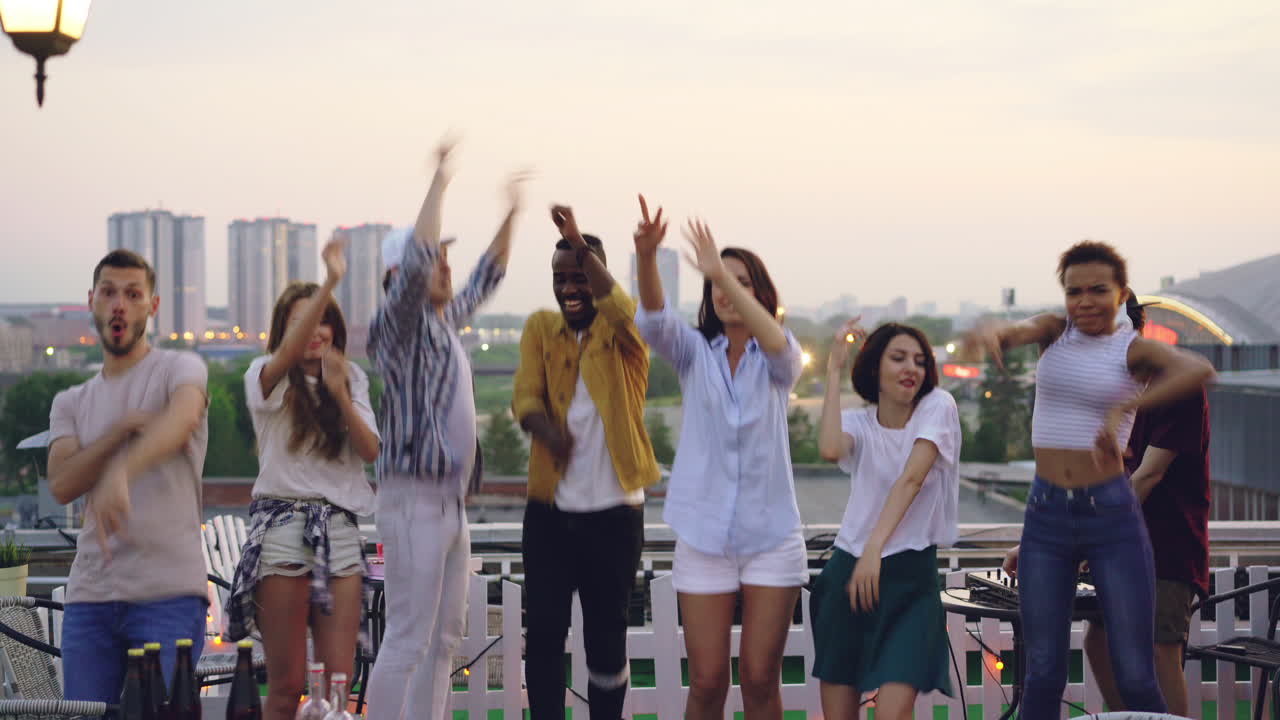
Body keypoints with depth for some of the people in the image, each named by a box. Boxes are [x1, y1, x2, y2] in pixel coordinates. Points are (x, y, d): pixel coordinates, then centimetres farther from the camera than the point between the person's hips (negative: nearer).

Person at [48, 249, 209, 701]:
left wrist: (121, 472, -45)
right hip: (89, 596, 5)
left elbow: (181, 418, -25)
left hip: (169, 595, -5)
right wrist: (125, 427, -11)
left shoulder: (178, 368, 1)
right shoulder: (71, 403, 18)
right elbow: (61, 486, 1)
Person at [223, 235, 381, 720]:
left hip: (339, 529, 4)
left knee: (339, 678, -2)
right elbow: (290, 352, -22)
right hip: (282, 523, -4)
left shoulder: (352, 380, 16)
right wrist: (329, 281, -31)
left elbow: (370, 451, 4)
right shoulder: (268, 378, 2)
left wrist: (341, 394, -10)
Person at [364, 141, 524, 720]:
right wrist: (439, 183, -23)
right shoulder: (397, 324, -9)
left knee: (444, 637, 11)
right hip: (414, 499, -9)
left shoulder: (444, 321, 16)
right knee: (408, 639, -10)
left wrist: (511, 215, 27)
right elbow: (416, 262, -27)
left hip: (451, 503, 9)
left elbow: (485, 281, 32)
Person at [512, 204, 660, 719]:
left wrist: (580, 243, -32)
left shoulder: (622, 331, 1)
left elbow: (620, 309, -24)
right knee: (542, 633, 0)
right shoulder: (540, 328, 8)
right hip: (549, 509, 2)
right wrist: (546, 428, -27)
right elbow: (525, 395, -4)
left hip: (614, 511, -2)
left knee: (606, 637, 6)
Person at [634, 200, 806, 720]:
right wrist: (646, 257, -35)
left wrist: (721, 271, -34)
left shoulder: (779, 359, 3)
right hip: (704, 536, 1)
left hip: (771, 535, -1)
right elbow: (654, 321, -14)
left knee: (760, 678, 2)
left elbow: (776, 341, -22)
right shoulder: (695, 353, 6)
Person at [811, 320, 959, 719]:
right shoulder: (858, 421, 7)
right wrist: (834, 369, -11)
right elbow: (830, 449, -19)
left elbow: (911, 479, -14)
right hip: (848, 568, 3)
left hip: (910, 573, -3)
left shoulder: (938, 406, -1)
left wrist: (874, 549, -25)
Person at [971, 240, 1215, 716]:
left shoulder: (1134, 349, -3)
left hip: (1112, 515, -2)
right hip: (1046, 515, 3)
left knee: (1135, 677, -3)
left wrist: (1121, 410, -38)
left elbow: (1199, 370, -25)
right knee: (1043, 674, 4)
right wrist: (993, 332, -43)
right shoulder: (1055, 332, 7)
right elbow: (1019, 330, -17)